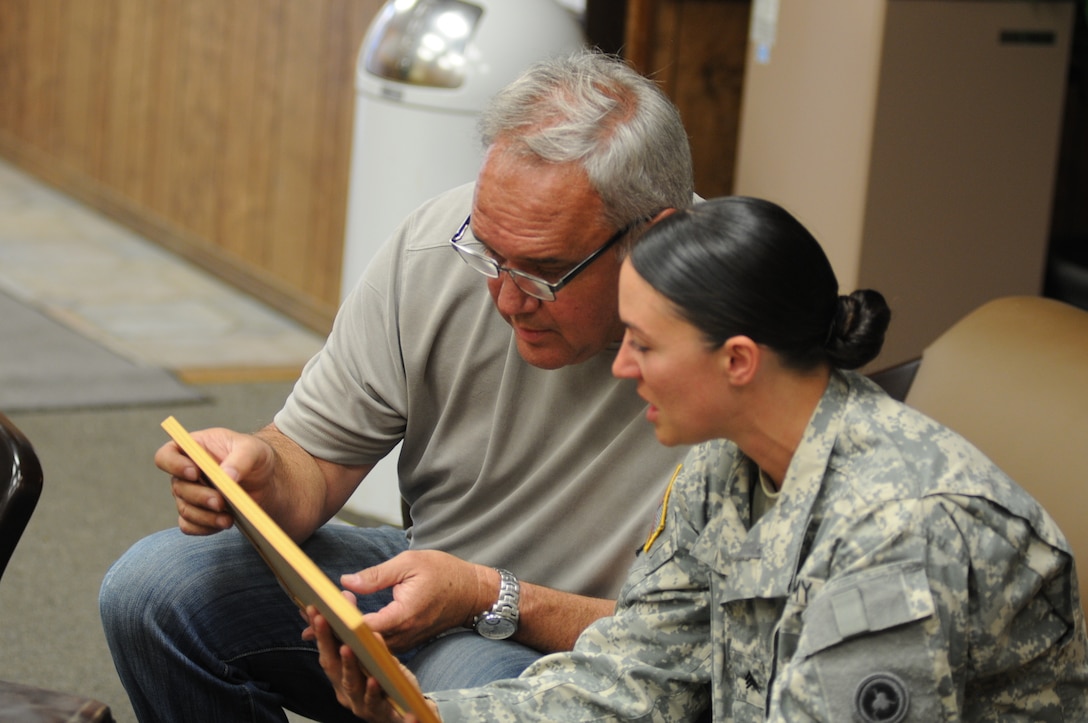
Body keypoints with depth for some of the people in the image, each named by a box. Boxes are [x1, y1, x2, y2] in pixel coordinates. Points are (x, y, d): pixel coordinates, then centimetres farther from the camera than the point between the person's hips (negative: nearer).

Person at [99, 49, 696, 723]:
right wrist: (266, 475, -25)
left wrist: (489, 599, -29)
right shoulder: (436, 247, -12)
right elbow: (314, 458, -2)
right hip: (427, 568, 5)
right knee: (151, 587, -11)